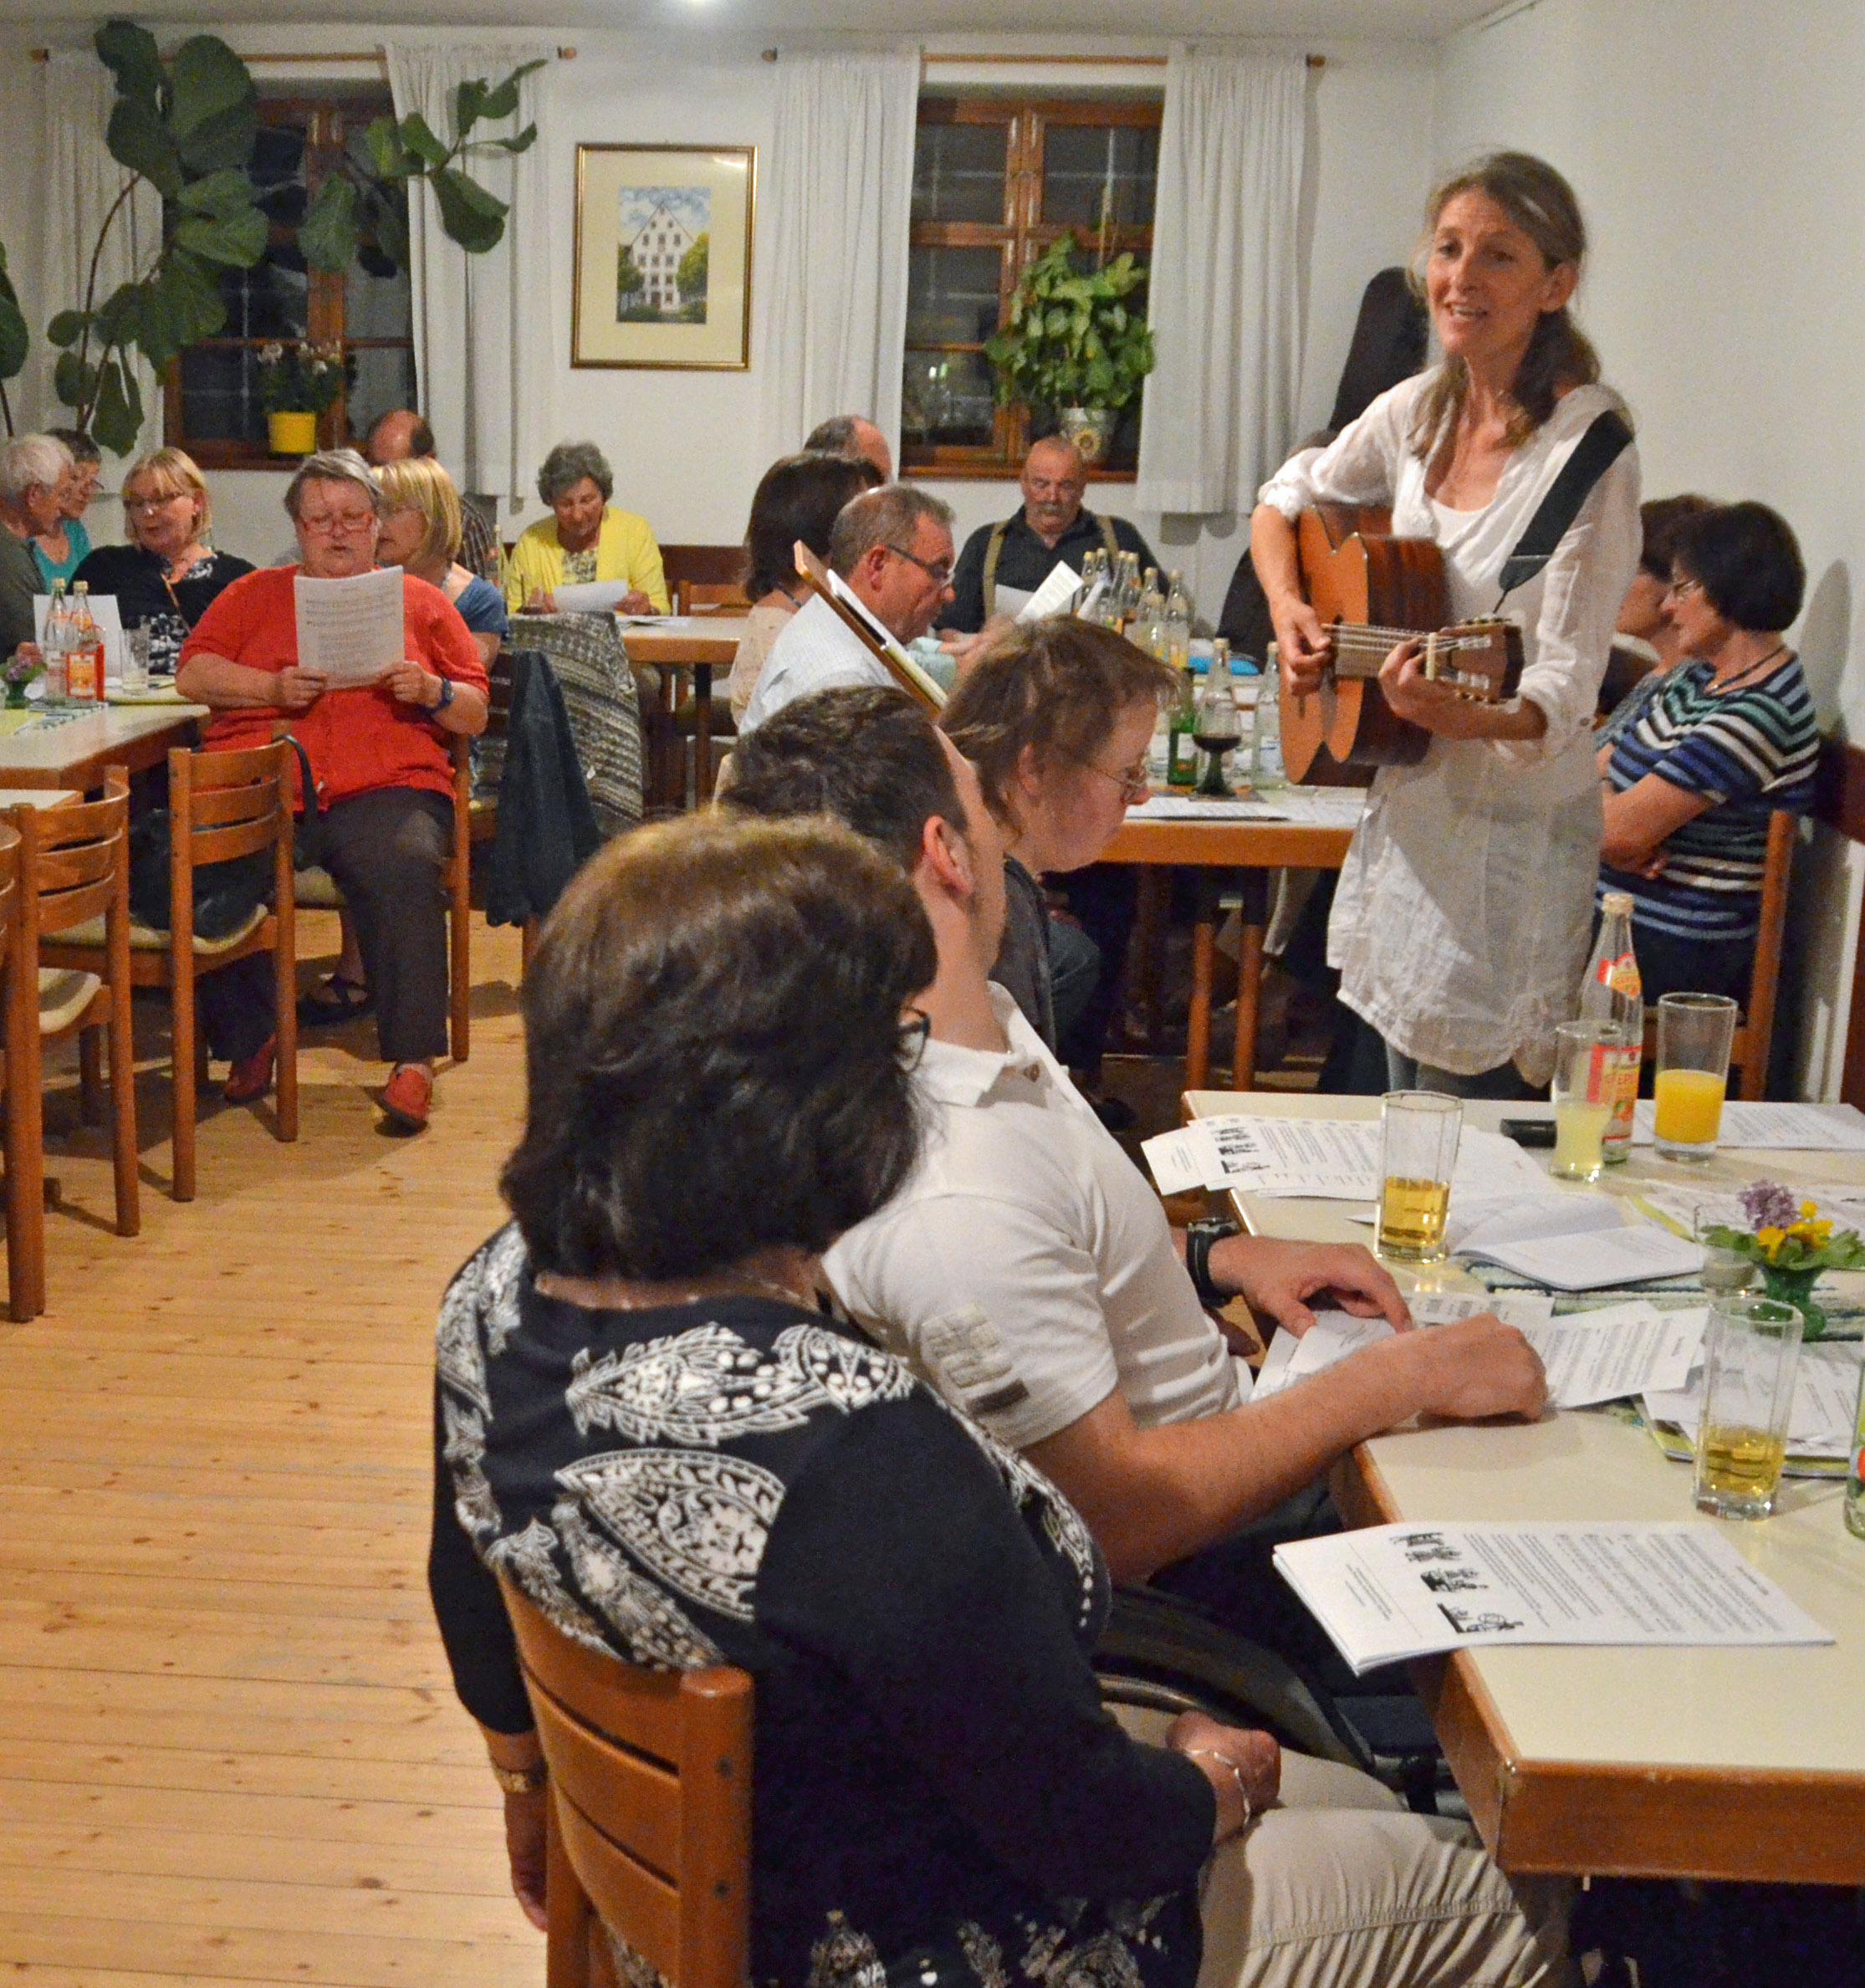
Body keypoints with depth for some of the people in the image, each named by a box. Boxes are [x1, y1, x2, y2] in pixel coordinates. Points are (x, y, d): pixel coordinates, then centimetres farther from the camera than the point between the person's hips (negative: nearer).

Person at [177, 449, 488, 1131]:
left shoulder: (420, 601, 22)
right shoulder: (254, 594, 25)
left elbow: (475, 716, 17)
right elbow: (193, 673, 12)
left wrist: (431, 691, -4)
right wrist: (272, 687, -5)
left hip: (384, 785, -1)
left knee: (406, 867, -34)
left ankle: (413, 1056, -27)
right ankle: (250, 1037, -8)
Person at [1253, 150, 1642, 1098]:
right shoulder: (1419, 409, 2)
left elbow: (1567, 691, -21)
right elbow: (1284, 503, 19)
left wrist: (1470, 719, -41)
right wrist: (1290, 610, 0)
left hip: (1510, 827, -6)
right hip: (1408, 802, 7)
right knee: (1401, 1109, 17)